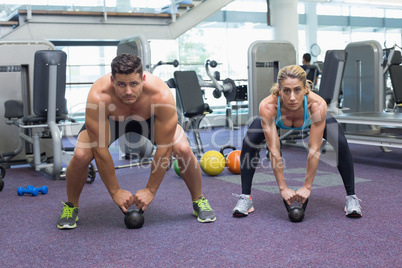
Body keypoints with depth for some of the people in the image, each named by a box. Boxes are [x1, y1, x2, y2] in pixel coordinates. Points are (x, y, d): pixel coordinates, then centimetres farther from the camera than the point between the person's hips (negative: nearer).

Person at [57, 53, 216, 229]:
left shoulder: (162, 95, -40)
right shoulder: (98, 98, -40)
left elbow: (163, 148, -30)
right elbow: (100, 150, -31)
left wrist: (150, 190, -23)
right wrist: (115, 191, -24)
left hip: (149, 118, 1)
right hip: (108, 120, 0)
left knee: (183, 150, -22)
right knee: (81, 155, -25)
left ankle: (199, 201, 6)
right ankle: (71, 206, 5)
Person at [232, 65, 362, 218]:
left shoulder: (318, 105, -43)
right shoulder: (268, 106, -42)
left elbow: (314, 149, -35)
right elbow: (274, 150, -36)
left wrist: (307, 187, -30)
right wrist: (283, 188, -31)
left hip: (311, 117, 0)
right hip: (277, 119, 0)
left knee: (341, 144, -21)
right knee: (249, 142, -23)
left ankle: (351, 197, -1)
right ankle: (245, 198, -7)